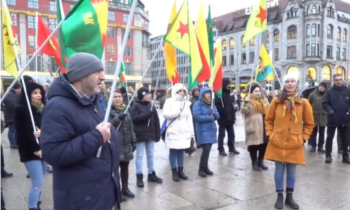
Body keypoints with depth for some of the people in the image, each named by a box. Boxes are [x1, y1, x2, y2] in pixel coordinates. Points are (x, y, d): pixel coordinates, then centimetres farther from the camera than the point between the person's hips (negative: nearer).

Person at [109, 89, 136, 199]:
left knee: (125, 167, 14)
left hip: (126, 145, 6)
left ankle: (125, 188, 28)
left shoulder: (126, 110, 12)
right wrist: (118, 118, -30)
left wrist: (133, 141, 11)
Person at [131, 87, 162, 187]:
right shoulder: (136, 106, -7)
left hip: (150, 134, 5)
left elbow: (156, 121, 8)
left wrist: (158, 135, 4)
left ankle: (151, 174, 26)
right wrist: (148, 114, -24)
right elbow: (135, 118, -21)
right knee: (139, 155, 3)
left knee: (151, 155, 14)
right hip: (140, 135, -5)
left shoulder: (151, 105, 8)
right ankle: (139, 176, 11)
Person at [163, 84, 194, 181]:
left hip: (184, 132, 4)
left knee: (181, 151, 9)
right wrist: (178, 111, -14)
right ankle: (174, 172, 10)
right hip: (173, 132, -4)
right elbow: (165, 114, -15)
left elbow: (189, 118, 11)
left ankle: (180, 171, 19)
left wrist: (191, 131, 6)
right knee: (173, 152, 0)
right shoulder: (169, 101, -2)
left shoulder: (186, 103, 12)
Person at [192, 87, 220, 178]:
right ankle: (201, 168, 1)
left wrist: (214, 113, -11)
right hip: (203, 130, -6)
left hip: (211, 130, 7)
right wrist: (209, 117, -14)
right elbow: (197, 117, -18)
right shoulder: (197, 104, -7)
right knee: (206, 149, -13)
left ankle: (205, 167, 20)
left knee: (208, 149, 8)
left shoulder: (212, 104, 13)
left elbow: (218, 116, 11)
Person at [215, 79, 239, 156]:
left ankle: (231, 148, 25)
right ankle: (221, 149, 9)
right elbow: (218, 107, -20)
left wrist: (233, 115, 14)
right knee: (222, 134, 0)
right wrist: (225, 114, -21)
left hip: (230, 118, 8)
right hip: (223, 118, -8)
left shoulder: (228, 94, 17)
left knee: (231, 134, 13)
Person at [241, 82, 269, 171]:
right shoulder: (248, 100, -3)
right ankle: (254, 162, 13)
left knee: (264, 144, 9)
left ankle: (260, 161, 25)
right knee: (253, 145, -2)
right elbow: (244, 112, -17)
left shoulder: (264, 100, 14)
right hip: (253, 127, -5)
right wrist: (245, 103, -31)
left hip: (263, 127, 6)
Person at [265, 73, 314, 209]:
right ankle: (279, 197, 20)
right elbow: (268, 119, 9)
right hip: (277, 143, 0)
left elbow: (309, 124, 7)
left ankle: (289, 197, 26)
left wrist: (304, 138, 0)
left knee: (292, 170, 10)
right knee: (279, 169, 7)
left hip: (295, 144, 0)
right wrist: (270, 134, 0)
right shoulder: (276, 101, -1)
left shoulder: (304, 103, -2)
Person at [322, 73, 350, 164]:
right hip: (332, 119, -2)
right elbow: (325, 103, -3)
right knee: (329, 137, 4)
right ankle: (328, 155, 14)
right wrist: (330, 110, -19)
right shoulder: (329, 92, -3)